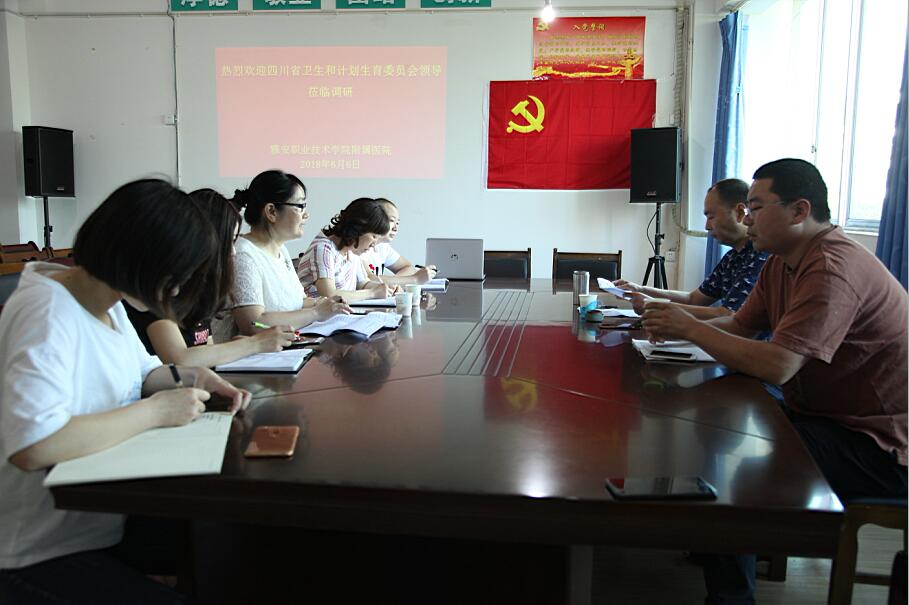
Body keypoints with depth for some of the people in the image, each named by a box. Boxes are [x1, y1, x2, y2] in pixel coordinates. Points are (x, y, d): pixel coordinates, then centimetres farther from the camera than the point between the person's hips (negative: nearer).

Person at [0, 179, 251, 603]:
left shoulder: (107, 302, 2)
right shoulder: (48, 314, -25)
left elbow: (138, 372, 19)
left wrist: (191, 378, -2)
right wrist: (155, 411, -26)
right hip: (42, 556, -8)